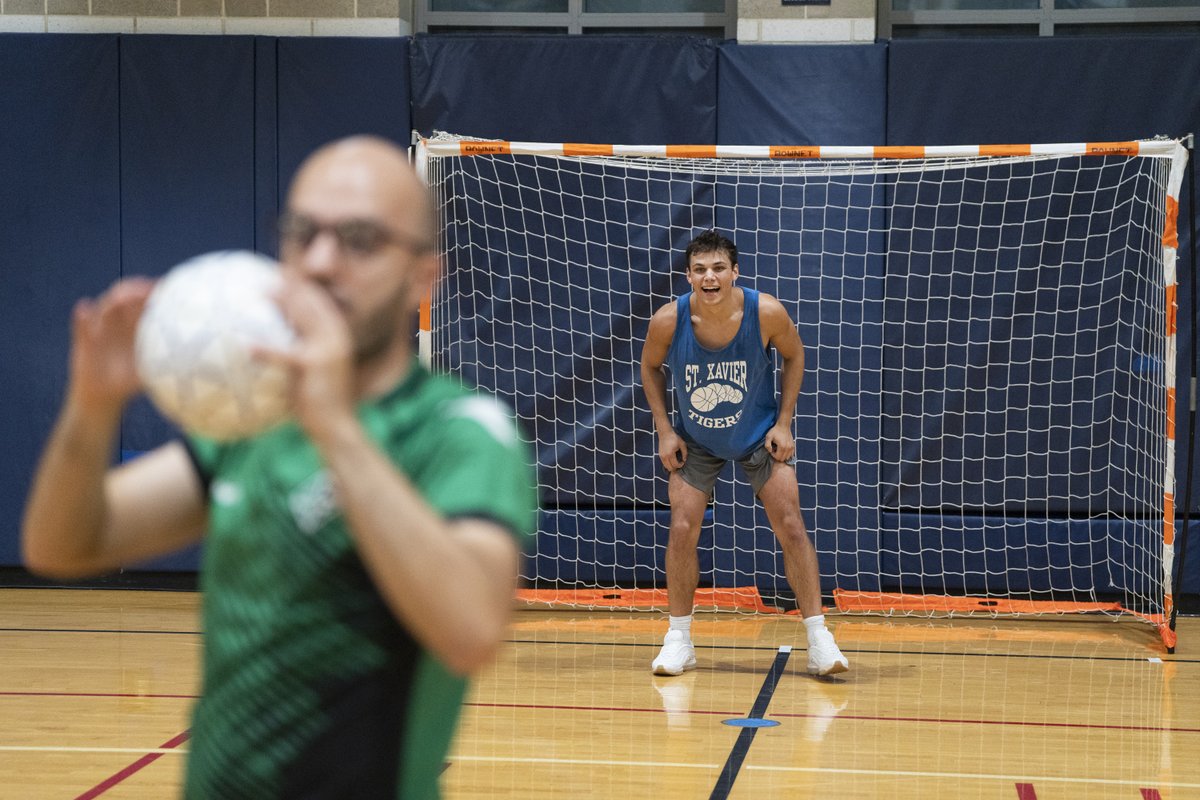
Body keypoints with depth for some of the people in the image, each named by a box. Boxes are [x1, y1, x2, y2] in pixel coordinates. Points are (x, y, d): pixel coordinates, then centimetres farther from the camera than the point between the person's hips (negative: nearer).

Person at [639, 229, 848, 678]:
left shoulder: (767, 313, -26)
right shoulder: (668, 321, -25)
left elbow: (794, 355, -5)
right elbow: (650, 367, -2)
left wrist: (783, 423, -9)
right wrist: (665, 430, -7)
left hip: (759, 435, 0)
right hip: (695, 440, 1)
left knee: (790, 527, -7)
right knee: (682, 530, -8)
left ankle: (818, 637, 0)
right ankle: (679, 639, 8)